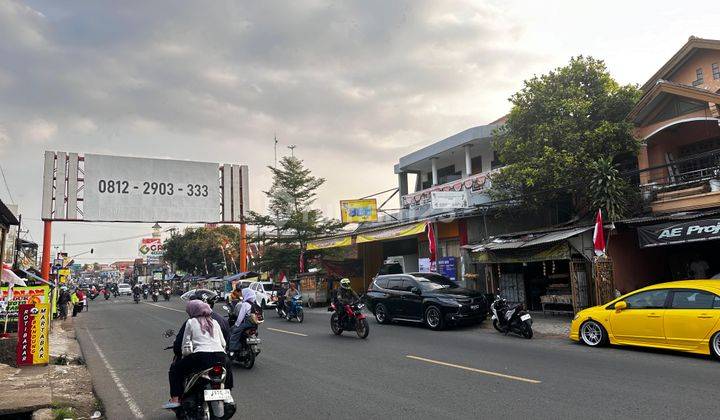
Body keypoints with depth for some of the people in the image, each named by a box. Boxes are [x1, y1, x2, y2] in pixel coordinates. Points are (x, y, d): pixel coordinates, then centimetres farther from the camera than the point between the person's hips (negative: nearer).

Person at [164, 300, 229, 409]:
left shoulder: (190, 322, 10)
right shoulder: (214, 322, 20)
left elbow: (186, 347, 6)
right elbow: (223, 343, 15)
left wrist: (183, 355, 24)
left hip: (201, 357, -4)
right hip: (220, 358, 4)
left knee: (175, 368, 19)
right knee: (228, 366, 37)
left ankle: (175, 399, 11)